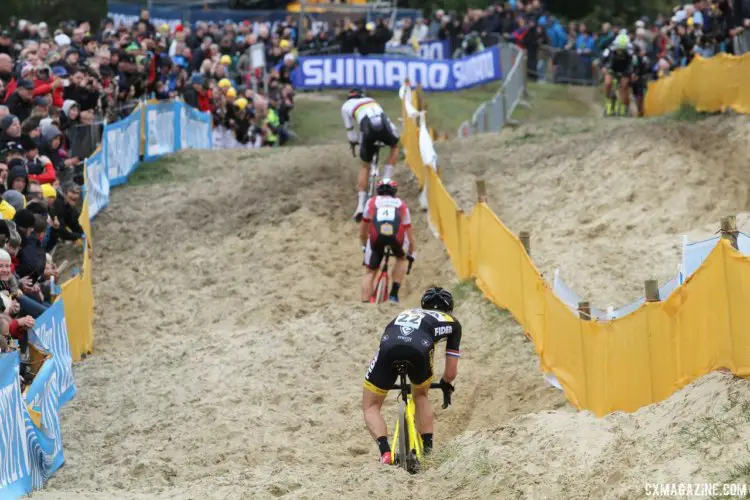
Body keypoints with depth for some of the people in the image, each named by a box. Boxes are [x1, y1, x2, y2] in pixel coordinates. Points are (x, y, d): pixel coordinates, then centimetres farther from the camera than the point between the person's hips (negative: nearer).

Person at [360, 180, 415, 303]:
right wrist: (411, 254, 53)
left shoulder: (372, 202, 33)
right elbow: (409, 233, 39)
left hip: (376, 237, 0)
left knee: (369, 272, 18)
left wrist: (364, 247, 57)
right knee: (401, 259, 32)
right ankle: (394, 294, 22)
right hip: (397, 236, 0)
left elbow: (363, 231, 40)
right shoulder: (401, 204, 33)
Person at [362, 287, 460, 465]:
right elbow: (451, 372, 34)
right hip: (419, 348, -1)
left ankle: (385, 451, -7)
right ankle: (428, 447, 21)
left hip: (388, 347, 1)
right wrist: (445, 384, 57)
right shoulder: (452, 322, 34)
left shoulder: (406, 313, 44)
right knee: (420, 395, 32)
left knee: (370, 406, 16)